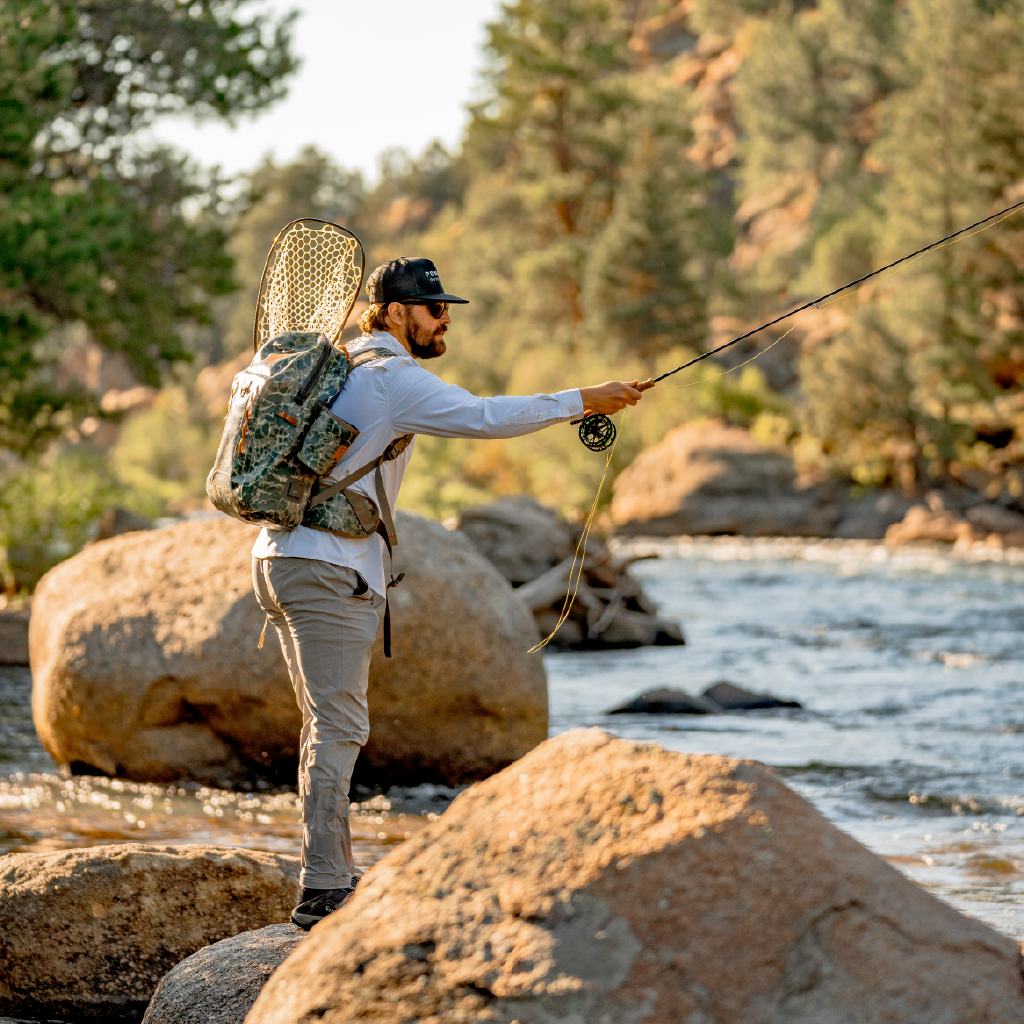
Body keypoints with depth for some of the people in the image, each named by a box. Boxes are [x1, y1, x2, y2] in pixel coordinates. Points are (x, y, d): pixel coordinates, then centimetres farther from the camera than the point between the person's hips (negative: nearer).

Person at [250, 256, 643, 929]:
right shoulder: (392, 377, -10)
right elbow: (485, 418, -16)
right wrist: (585, 401, -11)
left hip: (280, 557, 10)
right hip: (329, 570, -10)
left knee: (330, 724, 13)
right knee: (339, 728, -10)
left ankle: (334, 879, 16)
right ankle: (324, 892, -12)